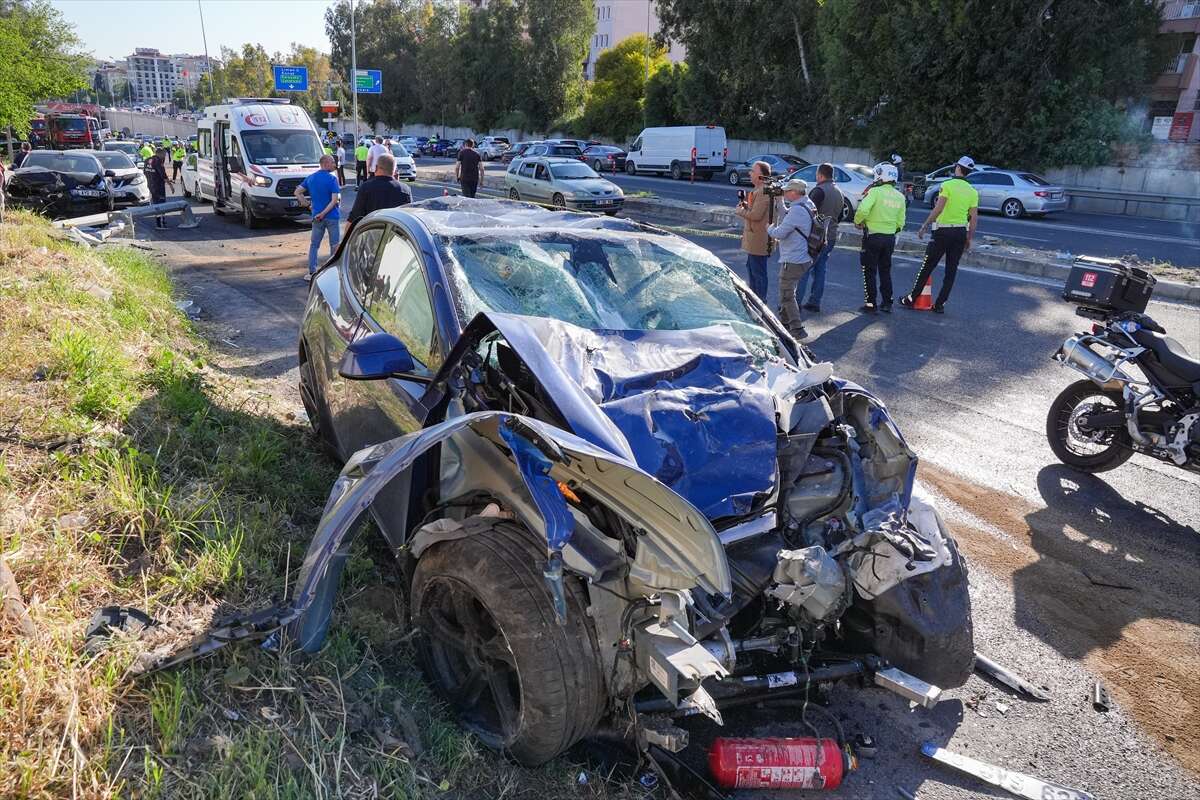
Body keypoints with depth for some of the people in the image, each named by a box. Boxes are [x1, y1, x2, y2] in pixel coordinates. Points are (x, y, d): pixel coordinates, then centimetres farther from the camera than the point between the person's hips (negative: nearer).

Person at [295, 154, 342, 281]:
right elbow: (335, 199, -21)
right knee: (334, 245, 6)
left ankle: (311, 272, 11)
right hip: (332, 217, -5)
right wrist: (324, 213, -16)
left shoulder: (310, 178, 6)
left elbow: (297, 192, 6)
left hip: (316, 217, 5)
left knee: (314, 245, 13)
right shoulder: (332, 179, -12)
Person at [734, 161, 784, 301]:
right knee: (751, 268, 22)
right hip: (754, 238, 11)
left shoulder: (763, 192, -20)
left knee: (758, 272, -3)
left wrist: (740, 210, -9)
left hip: (759, 239, -11)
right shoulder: (759, 190, 14)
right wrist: (746, 205, 6)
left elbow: (756, 215, -24)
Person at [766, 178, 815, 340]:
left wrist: (770, 228, -1)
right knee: (786, 291, 22)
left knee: (787, 294, -1)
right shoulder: (808, 205, 9)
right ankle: (784, 322, 35)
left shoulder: (797, 210, -23)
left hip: (793, 261, -10)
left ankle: (797, 329, 2)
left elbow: (780, 233, -20)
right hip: (803, 258, 10)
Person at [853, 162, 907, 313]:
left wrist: (858, 222, -6)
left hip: (873, 236, -5)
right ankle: (887, 303, 19)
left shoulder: (876, 192, -12)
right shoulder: (900, 197, 7)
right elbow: (900, 223, 8)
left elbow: (863, 210, -24)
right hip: (890, 238, 6)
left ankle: (870, 304, 3)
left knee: (869, 272, 3)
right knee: (885, 271, 17)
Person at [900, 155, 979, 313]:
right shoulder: (973, 192, 6)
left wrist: (924, 226, -14)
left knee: (927, 267, 3)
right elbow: (974, 218, 5)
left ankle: (911, 299, 10)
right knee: (951, 270, 9)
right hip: (961, 232, 4)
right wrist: (969, 239, 12)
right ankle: (940, 305, 11)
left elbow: (938, 210, -18)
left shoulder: (948, 185, -9)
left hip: (943, 231, -4)